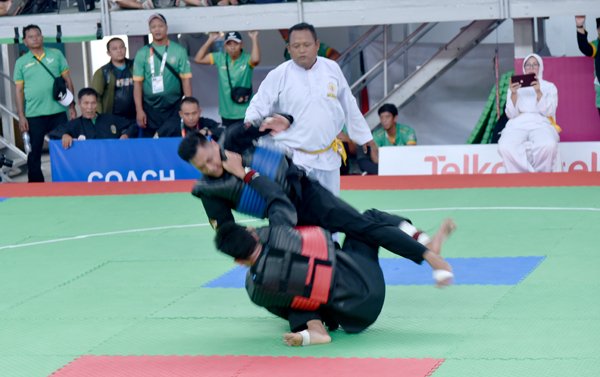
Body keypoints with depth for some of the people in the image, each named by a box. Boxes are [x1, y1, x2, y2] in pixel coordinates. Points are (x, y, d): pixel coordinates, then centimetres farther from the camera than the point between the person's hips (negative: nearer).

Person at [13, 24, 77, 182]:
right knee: (34, 153, 4)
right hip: (33, 115, 0)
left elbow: (68, 81, 7)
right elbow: (19, 90, 4)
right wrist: (21, 116, -3)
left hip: (58, 112, 0)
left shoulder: (56, 55, 6)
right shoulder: (21, 62, 5)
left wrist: (72, 106, 1)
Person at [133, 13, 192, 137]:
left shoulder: (179, 51, 2)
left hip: (174, 108, -1)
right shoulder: (142, 53, 4)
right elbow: (137, 83, 2)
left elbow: (186, 80, 2)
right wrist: (139, 110, -5)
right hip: (150, 108, 1)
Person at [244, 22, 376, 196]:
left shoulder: (331, 69, 1)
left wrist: (363, 136, 19)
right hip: (293, 159, -4)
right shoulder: (278, 75, -9)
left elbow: (349, 106, 12)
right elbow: (259, 104, -3)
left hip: (327, 156, 4)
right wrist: (250, 122, -24)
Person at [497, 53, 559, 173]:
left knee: (548, 145, -40)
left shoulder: (549, 87, 17)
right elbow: (511, 114, 7)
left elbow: (548, 112, 1)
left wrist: (538, 92, -13)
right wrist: (514, 94, -10)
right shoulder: (515, 87, 20)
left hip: (541, 124, -1)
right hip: (518, 124, 1)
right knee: (505, 148, -36)